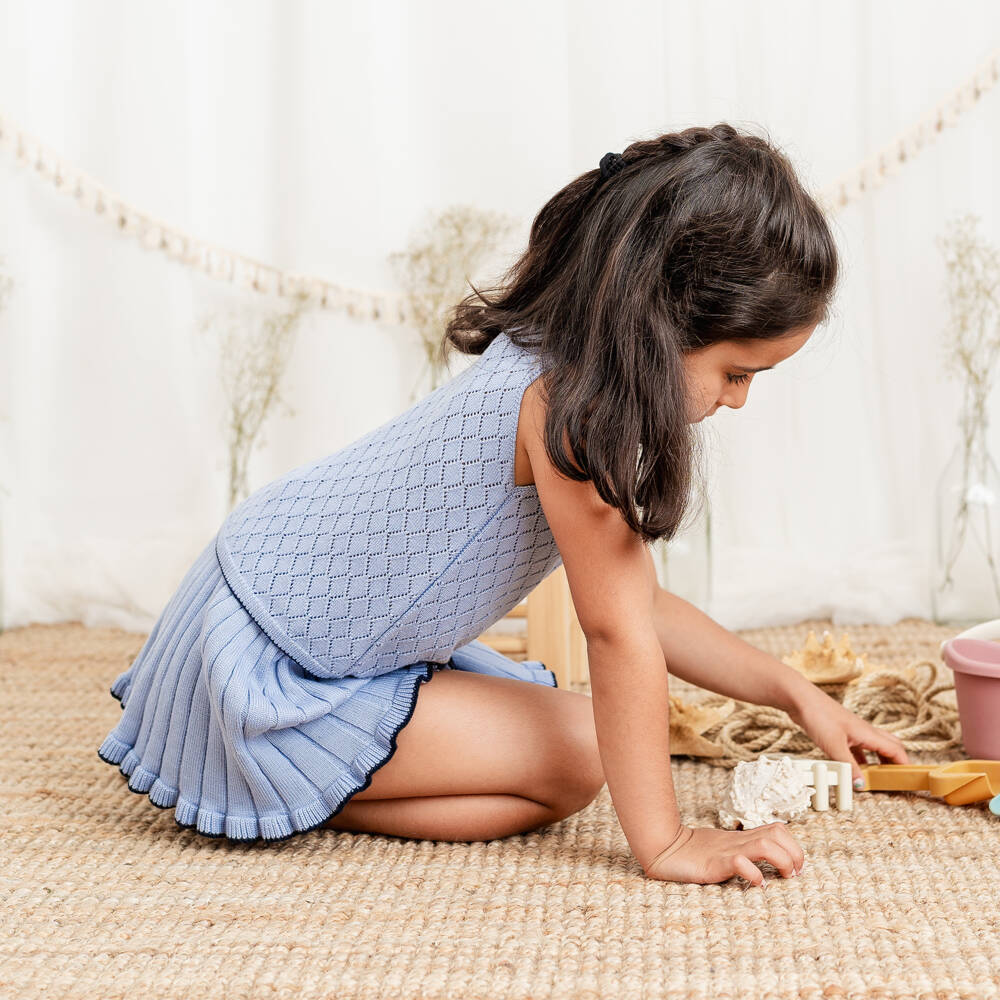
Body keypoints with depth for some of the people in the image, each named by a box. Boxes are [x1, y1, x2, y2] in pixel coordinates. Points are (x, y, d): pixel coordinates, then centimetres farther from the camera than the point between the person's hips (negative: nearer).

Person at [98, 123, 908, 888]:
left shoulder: (574, 379, 4)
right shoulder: (568, 405, -28)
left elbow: (642, 603, 9)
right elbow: (618, 633, -26)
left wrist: (796, 692, 7)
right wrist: (664, 844, -20)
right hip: (264, 671, -10)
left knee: (547, 710, 22)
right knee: (574, 760, -11)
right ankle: (279, 796, -4)